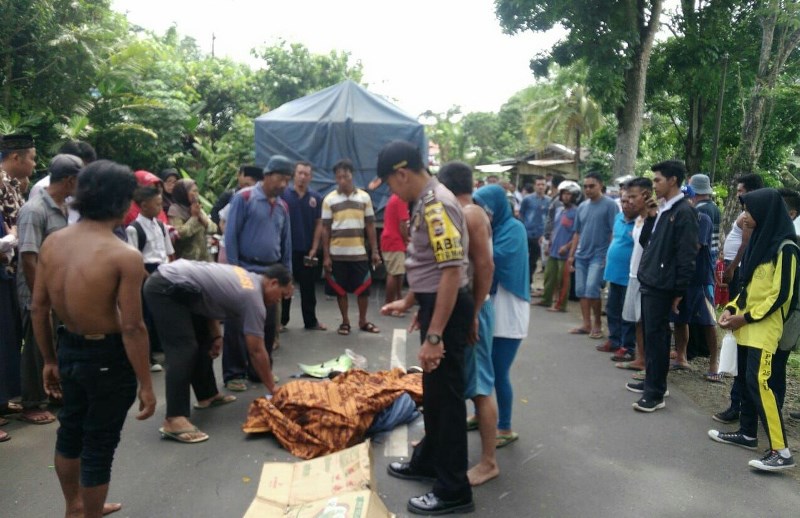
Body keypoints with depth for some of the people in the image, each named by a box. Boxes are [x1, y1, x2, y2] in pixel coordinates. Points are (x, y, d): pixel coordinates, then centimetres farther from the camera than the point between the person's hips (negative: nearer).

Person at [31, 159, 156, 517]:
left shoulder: (51, 243, -3)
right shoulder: (124, 256, -23)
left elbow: (38, 309, 3)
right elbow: (132, 329, -22)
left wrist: (49, 360, 15)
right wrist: (146, 384, -12)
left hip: (68, 349, 8)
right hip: (108, 357, -7)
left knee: (70, 430, 26)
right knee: (99, 445, 9)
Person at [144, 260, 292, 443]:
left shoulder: (246, 278, 14)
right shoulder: (253, 298, -12)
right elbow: (256, 352, -10)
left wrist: (216, 335, 11)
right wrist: (273, 389, -1)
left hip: (172, 285, 11)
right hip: (165, 289, -11)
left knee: (203, 342, 17)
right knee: (184, 351, -16)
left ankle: (207, 395, 28)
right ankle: (173, 421, -19)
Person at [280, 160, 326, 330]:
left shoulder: (316, 198, 4)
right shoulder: (283, 194, -2)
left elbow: (319, 224, 5)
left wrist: (314, 248, -2)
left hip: (307, 250, 2)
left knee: (308, 287, 9)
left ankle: (311, 321, 19)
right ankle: (281, 320, 17)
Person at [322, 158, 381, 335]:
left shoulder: (364, 197, 3)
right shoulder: (329, 199, -1)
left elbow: (370, 226, 6)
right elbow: (325, 229, 0)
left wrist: (375, 251, 1)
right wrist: (326, 256, -4)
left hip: (359, 253, 1)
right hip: (337, 254, -1)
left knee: (364, 288, 5)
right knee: (340, 290, 7)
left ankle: (363, 321, 22)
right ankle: (345, 321, 21)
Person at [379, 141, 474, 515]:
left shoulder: (437, 205, -22)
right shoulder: (426, 202, 11)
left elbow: (452, 272, -27)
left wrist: (434, 336, -28)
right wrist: (408, 302, 29)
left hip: (447, 309, -10)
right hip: (435, 304, 10)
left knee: (447, 394, 0)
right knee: (433, 390, 22)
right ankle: (427, 461, 39)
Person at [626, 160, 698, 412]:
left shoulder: (684, 212, -13)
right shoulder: (663, 209, 14)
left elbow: (687, 255, -16)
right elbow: (645, 241, 16)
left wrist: (680, 291, -16)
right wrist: (651, 218, 2)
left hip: (662, 285, -9)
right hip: (649, 281, 9)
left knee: (657, 337, -4)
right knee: (649, 335, 15)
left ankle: (656, 393, 3)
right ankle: (651, 380, 28)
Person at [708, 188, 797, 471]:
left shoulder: (784, 247, -15)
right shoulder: (759, 239, 11)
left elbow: (781, 294, -17)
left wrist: (746, 317, -15)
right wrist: (732, 308, 4)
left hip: (766, 327, -9)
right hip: (747, 324, 9)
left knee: (761, 382, -13)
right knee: (747, 379, 14)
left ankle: (781, 451, -9)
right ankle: (747, 433, 26)